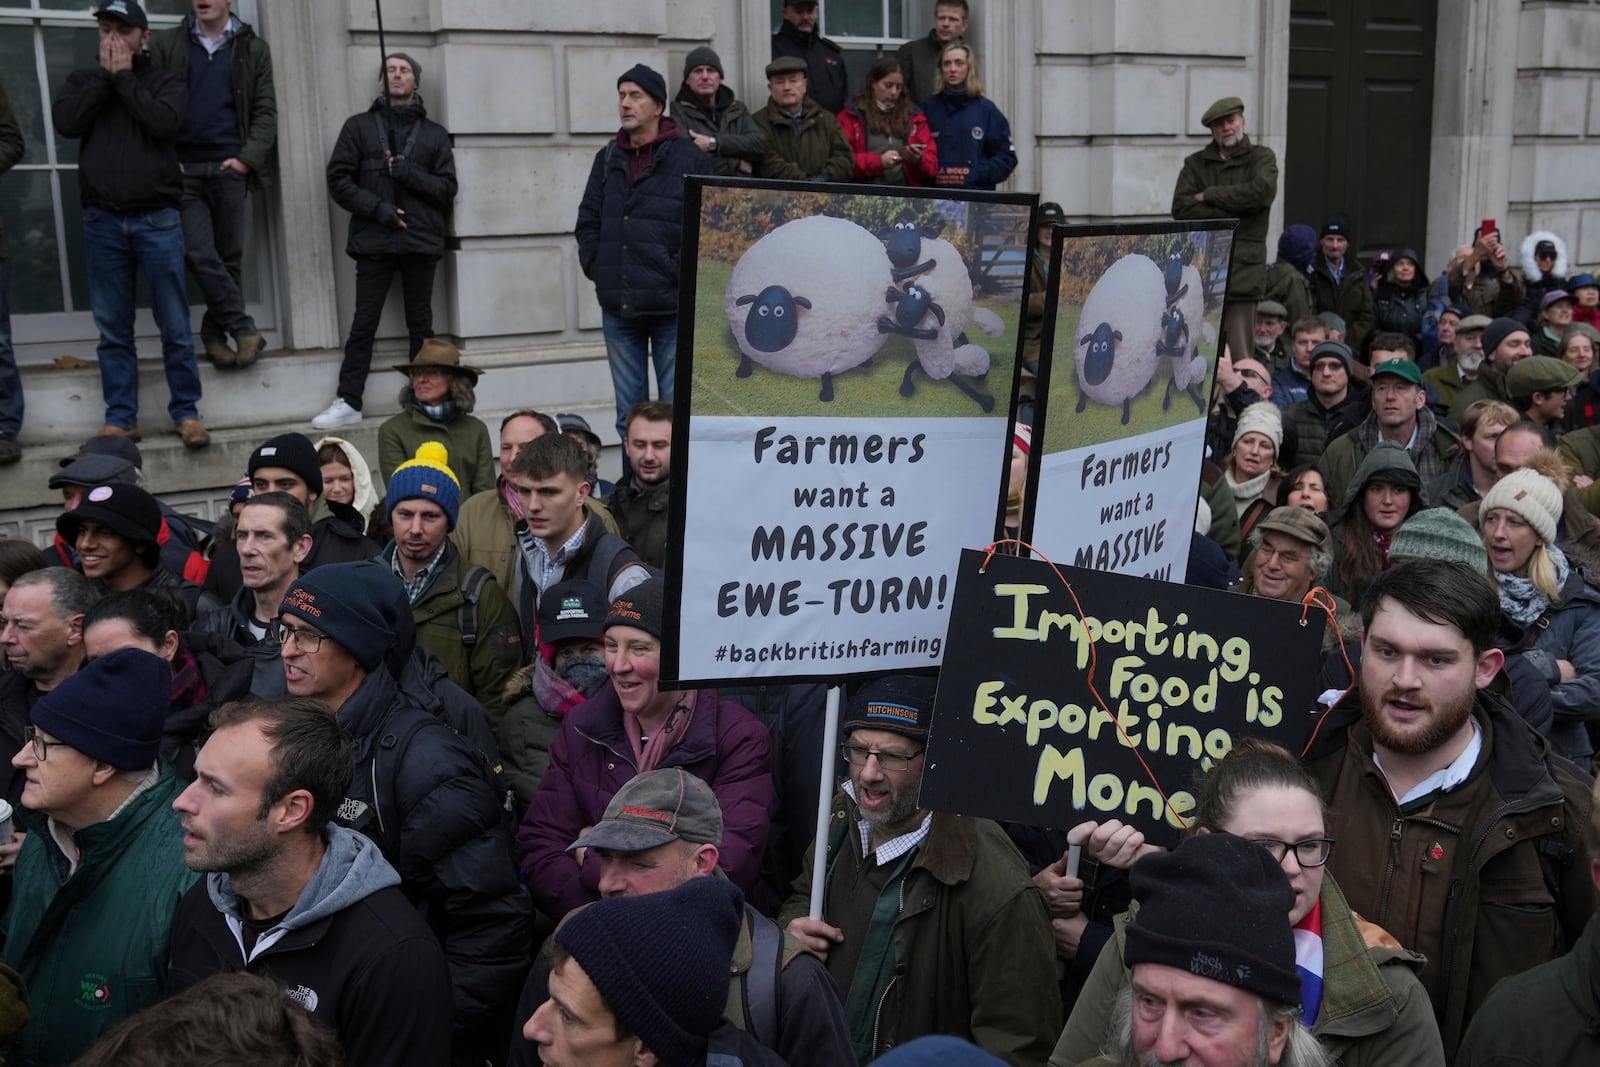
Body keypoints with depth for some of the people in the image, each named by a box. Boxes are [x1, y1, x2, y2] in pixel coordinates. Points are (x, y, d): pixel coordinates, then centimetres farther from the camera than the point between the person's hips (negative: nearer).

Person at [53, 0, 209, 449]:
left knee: (174, 327, 0)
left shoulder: (166, 82, 7)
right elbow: (66, 122, -5)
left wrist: (124, 77, -5)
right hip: (102, 222, 2)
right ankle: (120, 419, 9)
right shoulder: (82, 81, 14)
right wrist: (105, 75, -3)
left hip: (157, 220, -2)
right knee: (113, 329, 4)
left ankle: (186, 413, 7)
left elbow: (163, 122, -12)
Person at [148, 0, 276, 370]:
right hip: (183, 168, 0)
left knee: (229, 256, 3)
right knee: (200, 254, -9)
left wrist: (248, 157, -9)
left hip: (229, 168, 0)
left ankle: (215, 332, 14)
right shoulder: (166, 44, 9)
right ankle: (244, 328, -1)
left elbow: (266, 110, 4)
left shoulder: (253, 49, 9)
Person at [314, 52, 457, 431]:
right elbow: (338, 180, 3)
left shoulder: (434, 133, 13)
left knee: (420, 324, 7)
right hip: (373, 241, -1)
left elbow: (448, 187, 6)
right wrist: (378, 207, -10)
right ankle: (348, 402, 2)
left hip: (421, 241, 1)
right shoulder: (359, 126, 10)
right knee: (364, 324, -1)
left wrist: (411, 173, -10)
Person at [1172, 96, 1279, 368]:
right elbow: (1181, 208, 2)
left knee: (1239, 354, -8)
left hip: (1242, 266, -2)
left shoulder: (1262, 158, 13)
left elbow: (1262, 191, -9)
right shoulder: (1196, 163, 17)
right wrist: (1234, 212, -5)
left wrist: (1210, 195, -2)